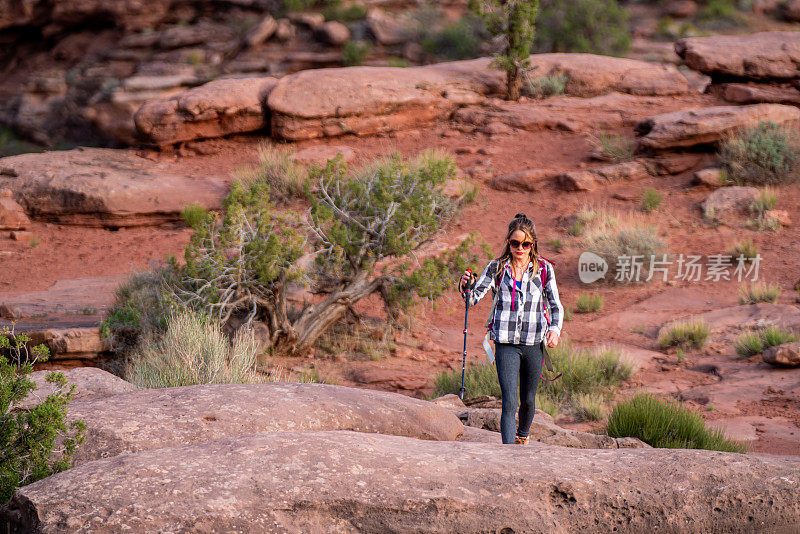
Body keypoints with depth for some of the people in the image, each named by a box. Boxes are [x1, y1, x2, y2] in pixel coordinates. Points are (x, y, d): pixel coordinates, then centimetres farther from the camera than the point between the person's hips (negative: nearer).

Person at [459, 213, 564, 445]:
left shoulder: (544, 269, 3)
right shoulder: (497, 267, 1)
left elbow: (556, 305, 5)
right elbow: (474, 298, -4)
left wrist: (555, 329, -14)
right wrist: (465, 287, -27)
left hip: (533, 343, 2)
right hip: (506, 343, -2)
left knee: (528, 400, 16)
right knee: (509, 403, -12)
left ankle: (523, 434, 45)